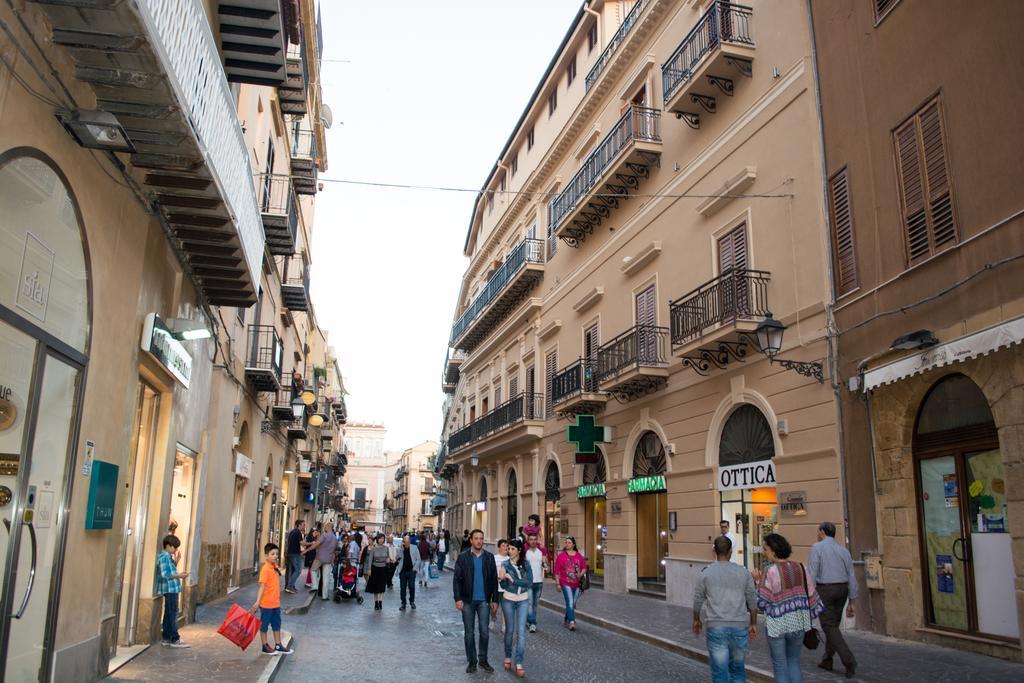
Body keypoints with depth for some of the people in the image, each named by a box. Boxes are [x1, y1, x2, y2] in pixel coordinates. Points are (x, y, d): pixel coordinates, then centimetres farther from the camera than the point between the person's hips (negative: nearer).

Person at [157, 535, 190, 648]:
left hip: (172, 589, 10)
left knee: (168, 614, 14)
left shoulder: (168, 557, 16)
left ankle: (166, 638, 20)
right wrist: (179, 576, -18)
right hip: (170, 589, -10)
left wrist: (179, 574, 13)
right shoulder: (164, 557, -13)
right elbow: (164, 574, -20)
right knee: (173, 614, -6)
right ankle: (175, 639, -3)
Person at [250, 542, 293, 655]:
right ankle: (265, 647, 21)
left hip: (276, 603, 8)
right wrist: (257, 601, -29)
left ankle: (278, 646, 27)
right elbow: (262, 586, -25)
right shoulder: (265, 569, -19)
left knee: (277, 624, 16)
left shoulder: (275, 567, 4)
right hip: (266, 603, -8)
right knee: (264, 625, 9)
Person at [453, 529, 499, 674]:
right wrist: (458, 599, -12)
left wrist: (495, 600, 2)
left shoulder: (489, 557, 2)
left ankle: (483, 660, 17)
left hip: (484, 600, 1)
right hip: (468, 601, -1)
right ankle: (472, 661, 19)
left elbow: (494, 580, 4)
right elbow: (457, 579, -4)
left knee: (484, 631, 1)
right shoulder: (463, 557, -2)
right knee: (469, 632, 7)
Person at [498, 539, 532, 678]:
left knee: (521, 631, -6)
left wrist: (512, 579, -20)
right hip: (508, 600, 0)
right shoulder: (505, 564, -7)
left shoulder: (526, 564, -5)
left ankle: (519, 664, -4)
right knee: (509, 630, 11)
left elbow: (529, 582, -15)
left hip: (523, 601, 0)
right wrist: (502, 579, -30)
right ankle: (508, 657, 30)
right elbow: (503, 586, -8)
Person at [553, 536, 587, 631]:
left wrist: (580, 574, -9)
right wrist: (558, 583, -7)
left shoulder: (579, 555, 3)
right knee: (570, 603, -14)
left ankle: (567, 620, 32)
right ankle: (572, 623, -12)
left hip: (576, 584, 4)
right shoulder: (561, 556, -6)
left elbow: (584, 567, 11)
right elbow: (556, 571, -4)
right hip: (566, 584, -4)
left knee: (573, 604, 14)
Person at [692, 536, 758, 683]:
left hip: (715, 627, -2)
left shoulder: (706, 573, -2)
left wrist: (696, 620, 21)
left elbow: (698, 599, 6)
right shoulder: (743, 572, 3)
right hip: (739, 627, 2)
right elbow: (752, 601, 8)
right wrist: (753, 624, 20)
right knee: (738, 670, 17)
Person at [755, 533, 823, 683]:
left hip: (777, 626, -5)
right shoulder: (800, 568, -1)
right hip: (798, 623, 5)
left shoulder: (770, 572, -16)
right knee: (794, 662, 20)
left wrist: (759, 582, -2)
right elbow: (811, 594, 4)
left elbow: (762, 602, -15)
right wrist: (808, 617, 16)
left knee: (780, 666, 11)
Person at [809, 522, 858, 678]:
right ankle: (827, 661, 24)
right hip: (842, 589, 6)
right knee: (833, 625, 18)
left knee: (829, 627, -1)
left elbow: (812, 573, -15)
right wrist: (851, 602, 12)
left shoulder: (817, 548, -9)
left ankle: (849, 660, -14)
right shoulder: (844, 550, 7)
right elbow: (851, 577, 7)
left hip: (825, 590, -6)